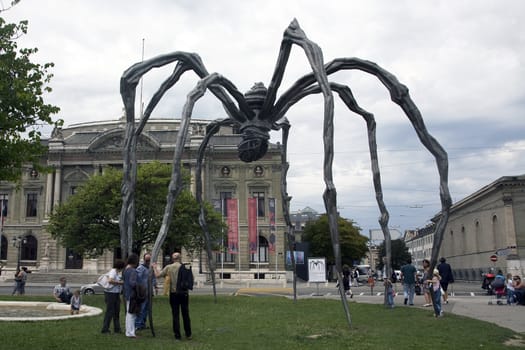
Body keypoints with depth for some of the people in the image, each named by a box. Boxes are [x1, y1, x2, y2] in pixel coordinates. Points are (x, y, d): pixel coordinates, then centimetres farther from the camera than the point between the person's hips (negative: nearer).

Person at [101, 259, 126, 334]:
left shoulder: (118, 272, 15)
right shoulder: (113, 271, -14)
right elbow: (110, 280, -29)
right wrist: (120, 282, -22)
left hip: (116, 294, 10)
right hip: (110, 293, -10)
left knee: (116, 311, 11)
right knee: (110, 311, -5)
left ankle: (117, 328, 17)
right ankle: (105, 329, 3)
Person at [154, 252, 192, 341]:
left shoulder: (168, 267, -3)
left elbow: (157, 275, 0)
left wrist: (155, 267, 15)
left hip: (173, 293, 0)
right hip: (184, 293, 0)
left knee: (175, 315, 6)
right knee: (185, 314, 10)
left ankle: (177, 335, 7)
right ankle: (188, 335, 16)